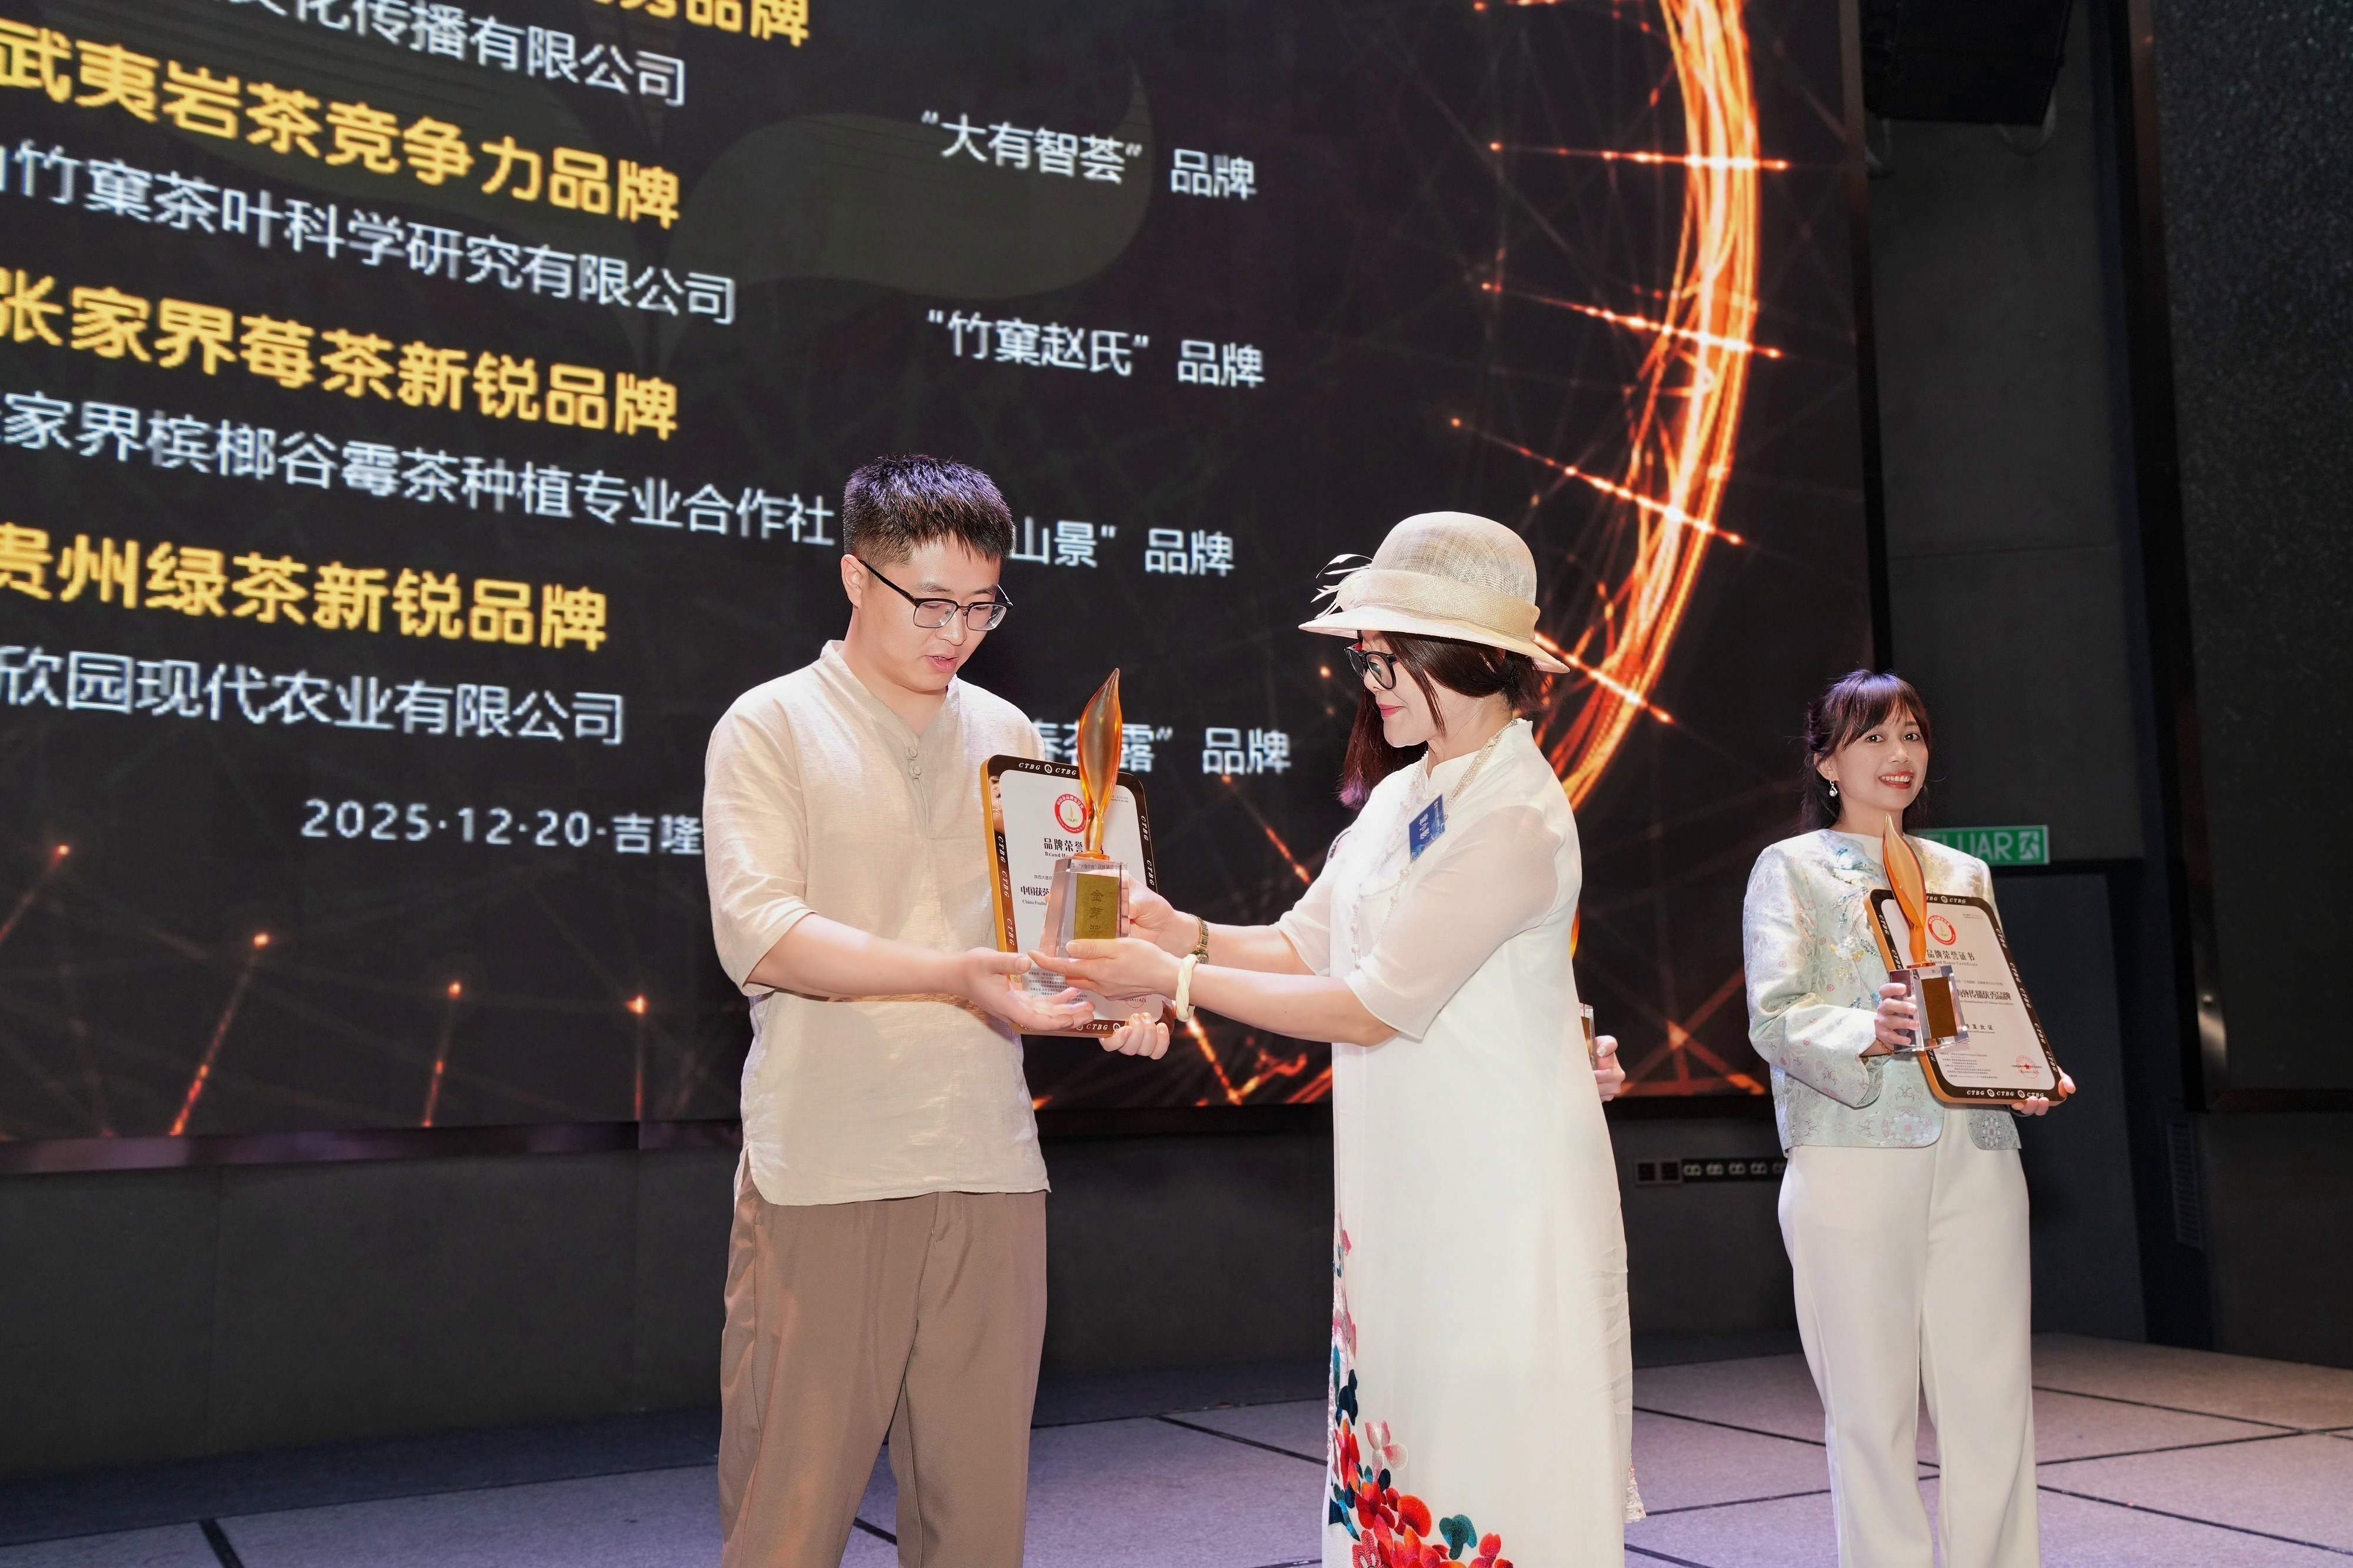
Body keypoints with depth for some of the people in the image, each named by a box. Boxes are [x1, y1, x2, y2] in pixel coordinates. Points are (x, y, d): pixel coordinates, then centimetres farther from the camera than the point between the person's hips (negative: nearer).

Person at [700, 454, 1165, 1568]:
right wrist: (953, 975, -23)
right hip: (825, 1177, -4)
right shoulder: (772, 725, 0)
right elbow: (759, 932, -12)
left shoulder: (1008, 736, 14)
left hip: (990, 1171, 4)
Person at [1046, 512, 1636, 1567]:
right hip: (1401, 1193, 8)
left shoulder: (1514, 821, -17)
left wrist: (1174, 981, -16)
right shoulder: (1400, 797, 11)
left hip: (1499, 1202, -8)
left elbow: (1372, 1007, -18)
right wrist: (1187, 933, -6)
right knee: (1396, 1481, 13)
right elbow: (1304, 947, 12)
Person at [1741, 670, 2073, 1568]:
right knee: (1871, 1403, 0)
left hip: (1977, 1156, 4)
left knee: (1993, 1396, 2)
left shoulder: (1964, 873, 22)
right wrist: (1867, 1032, -24)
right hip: (1854, 1156, -4)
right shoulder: (1792, 869, 6)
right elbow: (1774, 1017, -6)